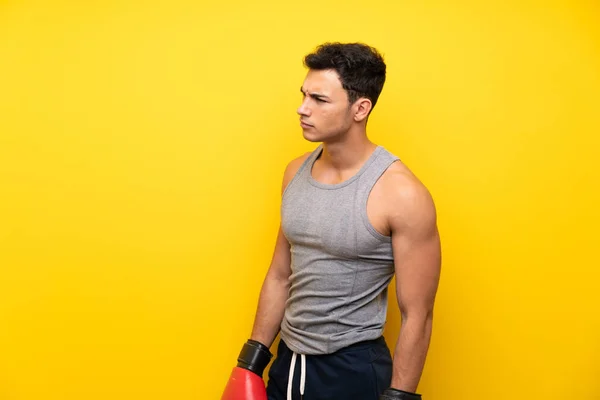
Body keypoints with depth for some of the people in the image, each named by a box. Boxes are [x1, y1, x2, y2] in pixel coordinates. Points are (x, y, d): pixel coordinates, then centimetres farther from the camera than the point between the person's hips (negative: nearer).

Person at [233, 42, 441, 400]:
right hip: (288, 360, 6)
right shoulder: (296, 172, 0)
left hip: (354, 369, -5)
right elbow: (280, 275, 8)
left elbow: (417, 315, -14)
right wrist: (253, 358, 10)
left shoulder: (401, 193, -19)